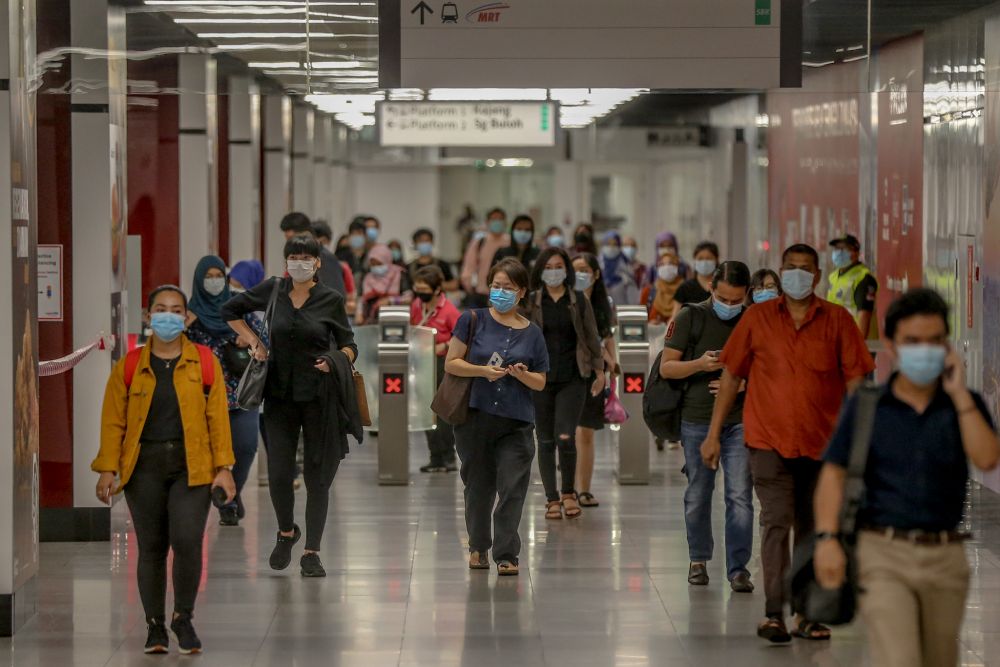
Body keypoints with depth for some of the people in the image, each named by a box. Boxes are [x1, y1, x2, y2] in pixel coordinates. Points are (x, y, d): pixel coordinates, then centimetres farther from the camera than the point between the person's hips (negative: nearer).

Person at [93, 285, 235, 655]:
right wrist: (108, 469, -2)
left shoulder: (204, 362, 6)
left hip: (192, 466, -1)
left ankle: (183, 617, 7)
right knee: (151, 547, 3)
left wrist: (223, 467, -2)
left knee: (187, 541, -13)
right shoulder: (128, 367, 6)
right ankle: (155, 625, 17)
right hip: (145, 466, 1)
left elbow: (218, 417, 4)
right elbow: (113, 421, 5)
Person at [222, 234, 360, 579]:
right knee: (278, 473, -3)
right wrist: (254, 342, 7)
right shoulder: (272, 290, 3)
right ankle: (286, 532, 25)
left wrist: (335, 360, -15)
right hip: (280, 392, 1)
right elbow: (230, 310, 18)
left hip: (319, 394, -1)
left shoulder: (331, 299, 0)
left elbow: (349, 346, 6)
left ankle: (312, 551, 8)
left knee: (318, 475, 0)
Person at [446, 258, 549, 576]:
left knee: (512, 489, -7)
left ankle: (506, 555, -3)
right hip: (475, 416, 0)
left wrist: (521, 374, -11)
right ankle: (478, 546, 28)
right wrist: (484, 371, -15)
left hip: (516, 421, 0)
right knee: (478, 486, 10)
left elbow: (540, 382, 10)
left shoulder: (532, 333, 7)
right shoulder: (473, 320, 2)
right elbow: (451, 363, -1)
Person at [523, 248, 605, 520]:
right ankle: (552, 500, 14)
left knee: (566, 437, -13)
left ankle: (569, 493, 8)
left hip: (573, 378, -1)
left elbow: (591, 338, 9)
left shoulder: (579, 301, 6)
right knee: (545, 441, 4)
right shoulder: (530, 303, 4)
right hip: (540, 378, 1)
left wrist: (599, 370, 7)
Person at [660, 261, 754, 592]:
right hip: (697, 419, 0)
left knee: (740, 496, -7)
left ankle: (738, 568, -5)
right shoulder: (691, 317, 0)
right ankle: (698, 559, 27)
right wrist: (699, 364, -20)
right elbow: (666, 368, -2)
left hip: (740, 420, 0)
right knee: (698, 495, 10)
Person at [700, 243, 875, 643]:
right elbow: (731, 376, 8)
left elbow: (855, 381, 3)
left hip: (822, 444, 2)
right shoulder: (757, 318, 3)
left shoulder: (837, 321, 3)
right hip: (769, 440, -2)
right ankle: (774, 614, -14)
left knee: (812, 531, 10)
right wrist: (714, 434, 6)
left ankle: (807, 615, 19)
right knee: (777, 523, -12)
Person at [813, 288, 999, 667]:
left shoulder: (964, 404, 6)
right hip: (884, 552, -3)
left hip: (946, 555, 3)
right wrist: (827, 538, -13)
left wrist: (959, 394, -10)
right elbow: (833, 473, 0)